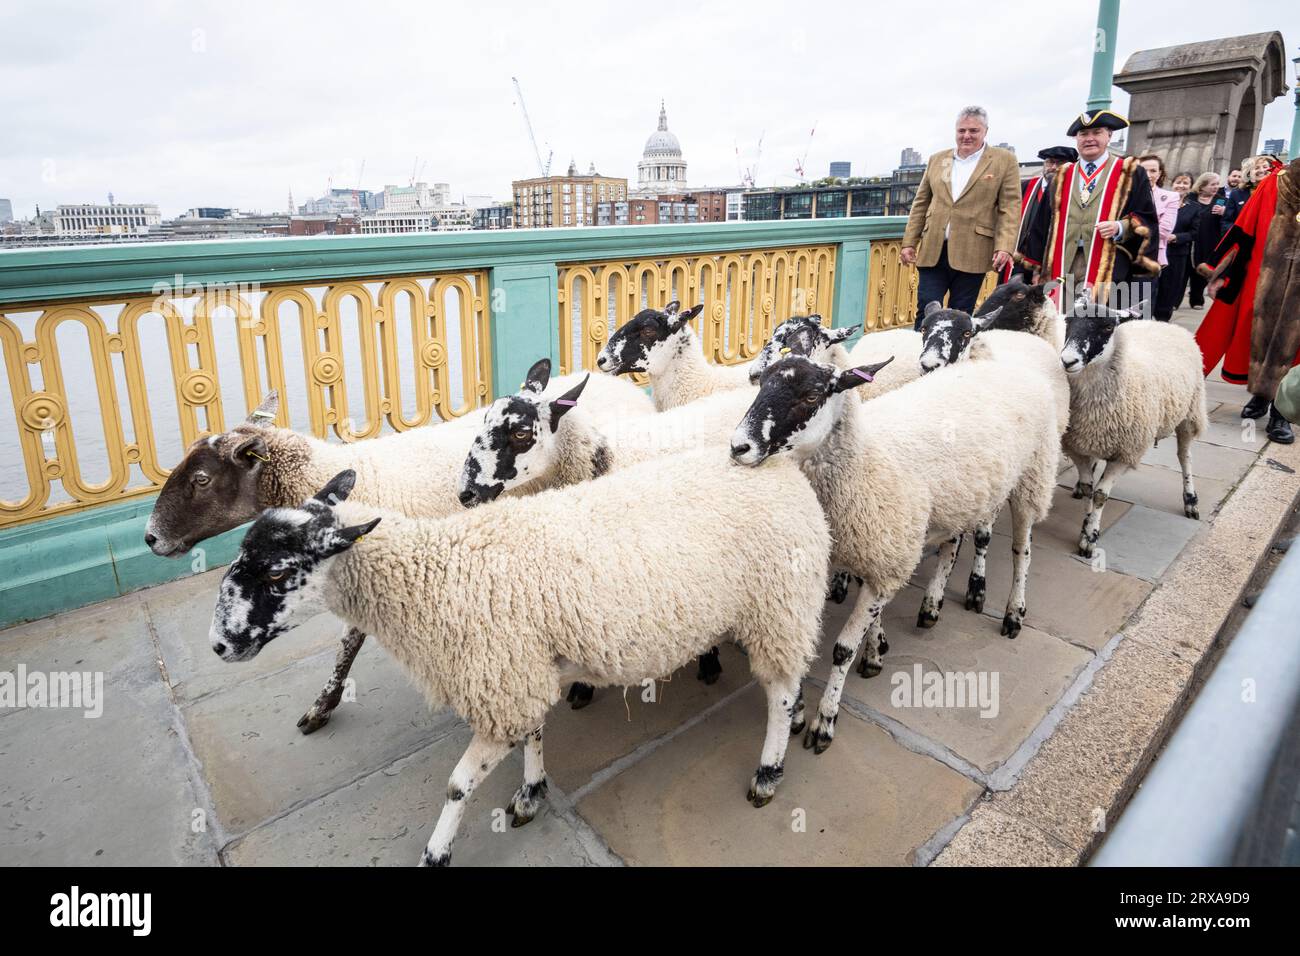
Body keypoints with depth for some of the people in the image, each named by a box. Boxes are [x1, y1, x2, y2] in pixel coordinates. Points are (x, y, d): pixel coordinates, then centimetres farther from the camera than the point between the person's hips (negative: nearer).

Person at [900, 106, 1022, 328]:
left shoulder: (1004, 161, 5)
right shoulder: (937, 159, 15)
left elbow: (1010, 207, -2)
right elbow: (920, 204, 16)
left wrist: (1004, 247, -14)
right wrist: (909, 242, 8)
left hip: (971, 254, -2)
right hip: (933, 251, 2)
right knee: (926, 312, -3)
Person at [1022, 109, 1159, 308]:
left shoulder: (1130, 174, 10)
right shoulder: (1062, 178, 18)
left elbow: (1147, 220, 6)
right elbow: (1044, 223, 15)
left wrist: (1121, 227, -15)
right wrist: (1038, 268, 9)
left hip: (1110, 271, -2)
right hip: (1062, 268, 3)